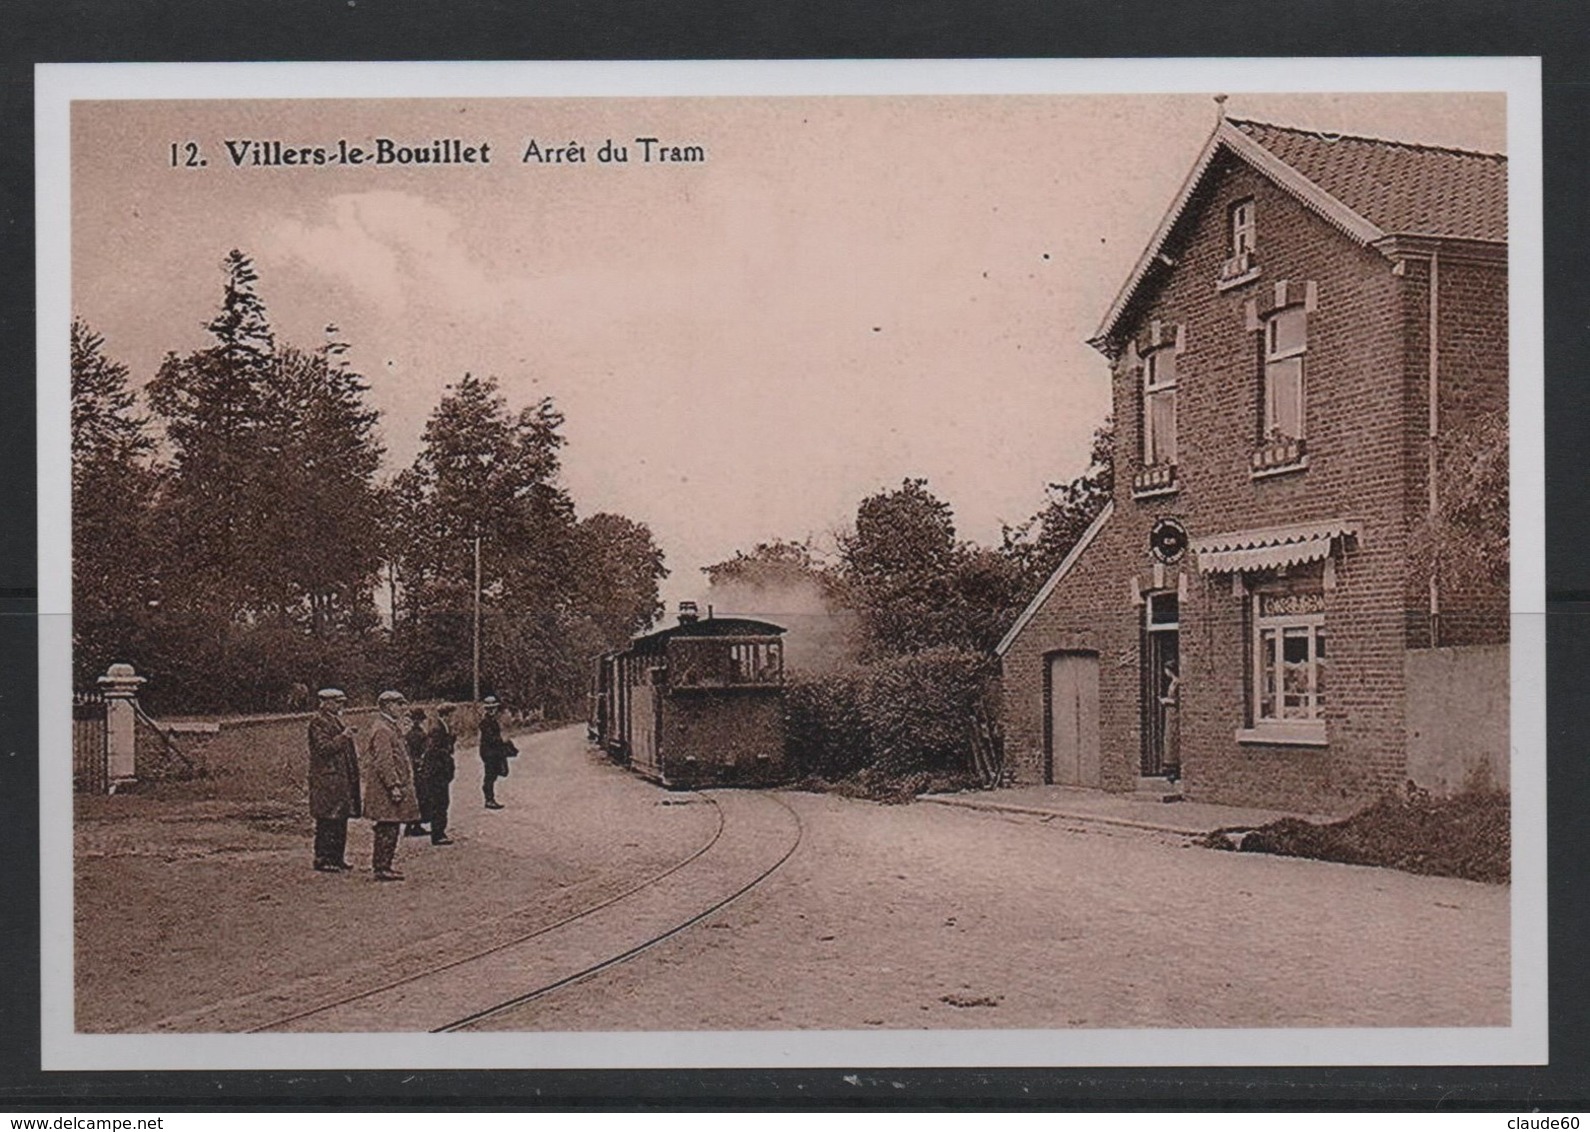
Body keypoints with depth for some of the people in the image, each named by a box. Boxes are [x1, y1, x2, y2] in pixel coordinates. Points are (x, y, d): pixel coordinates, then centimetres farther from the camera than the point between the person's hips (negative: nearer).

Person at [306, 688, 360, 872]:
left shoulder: (336, 721, 19)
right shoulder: (318, 722, -11)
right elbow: (323, 748, -20)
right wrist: (343, 737, -18)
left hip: (341, 778, 10)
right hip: (327, 779, -10)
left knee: (340, 819, 11)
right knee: (327, 820, -7)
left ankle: (337, 858, 17)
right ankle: (322, 859, -1)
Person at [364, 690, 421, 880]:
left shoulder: (390, 727, 17)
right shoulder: (382, 730, -16)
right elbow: (383, 762, -21)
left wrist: (400, 785, 22)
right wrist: (393, 786, -23)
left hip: (392, 787, 10)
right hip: (385, 790, -10)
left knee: (389, 828, 12)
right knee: (388, 828, -7)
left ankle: (383, 866, 17)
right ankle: (381, 867, -3)